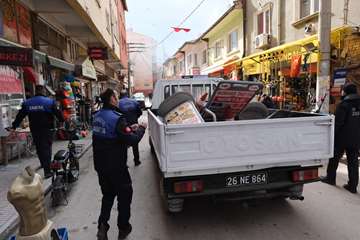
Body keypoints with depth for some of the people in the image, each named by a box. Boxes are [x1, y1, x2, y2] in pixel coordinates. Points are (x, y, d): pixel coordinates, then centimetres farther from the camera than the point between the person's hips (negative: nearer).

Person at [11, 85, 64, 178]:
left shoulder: (27, 103, 6)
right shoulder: (50, 101, -5)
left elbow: (20, 116, 9)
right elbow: (58, 113, -4)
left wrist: (14, 126, 15)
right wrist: (63, 121, 9)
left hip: (34, 130, 4)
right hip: (47, 129, -4)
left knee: (39, 148, 19)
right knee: (46, 148, -2)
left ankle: (43, 164, 37)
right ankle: (47, 170, -7)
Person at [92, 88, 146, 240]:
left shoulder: (97, 116, 3)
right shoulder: (117, 118, -23)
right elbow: (132, 140, -21)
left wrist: (129, 128, 10)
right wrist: (141, 128, -5)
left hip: (100, 165, 7)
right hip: (115, 166, -7)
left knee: (108, 194, 24)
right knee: (124, 195, 13)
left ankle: (102, 225, 17)